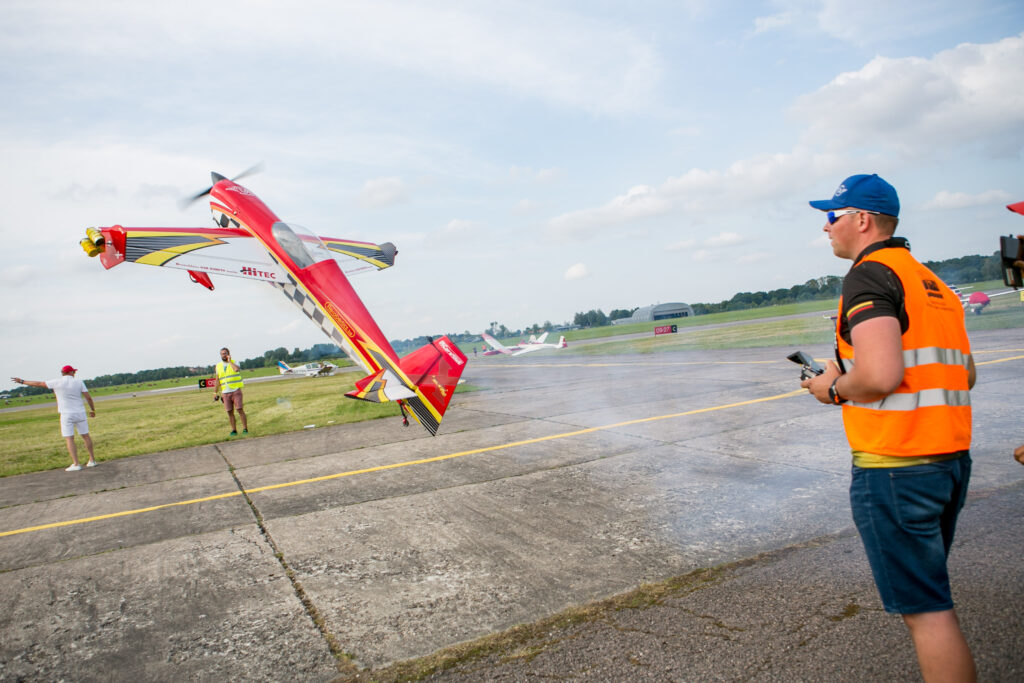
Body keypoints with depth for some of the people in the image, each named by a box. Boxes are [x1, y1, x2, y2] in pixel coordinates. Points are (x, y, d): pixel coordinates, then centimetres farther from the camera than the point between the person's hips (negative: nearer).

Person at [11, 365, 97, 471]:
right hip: (80, 413, 2)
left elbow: (38, 384, 6)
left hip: (67, 415, -2)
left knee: (69, 439, -3)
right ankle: (92, 460, 11)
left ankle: (75, 464, -10)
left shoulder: (57, 382, -2)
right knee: (85, 436, 9)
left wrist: (22, 381, 20)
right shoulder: (79, 382, 3)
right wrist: (92, 410, 11)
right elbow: (88, 397, 0)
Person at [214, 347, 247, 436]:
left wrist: (230, 361, -11)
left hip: (236, 390, -3)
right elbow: (218, 380, 16)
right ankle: (234, 430, 9)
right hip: (225, 392, 4)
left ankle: (245, 429, -3)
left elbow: (236, 369, -24)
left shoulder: (234, 362, 1)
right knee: (230, 412, 2)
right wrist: (215, 392, 13)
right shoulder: (218, 366, 12)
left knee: (240, 410, -9)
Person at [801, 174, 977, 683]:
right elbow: (964, 375, 21)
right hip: (952, 460, 10)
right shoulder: (932, 281, 16)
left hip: (894, 468, -10)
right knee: (929, 597, 23)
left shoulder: (870, 275, -12)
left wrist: (835, 387, -6)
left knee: (925, 611, 0)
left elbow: (880, 374, -26)